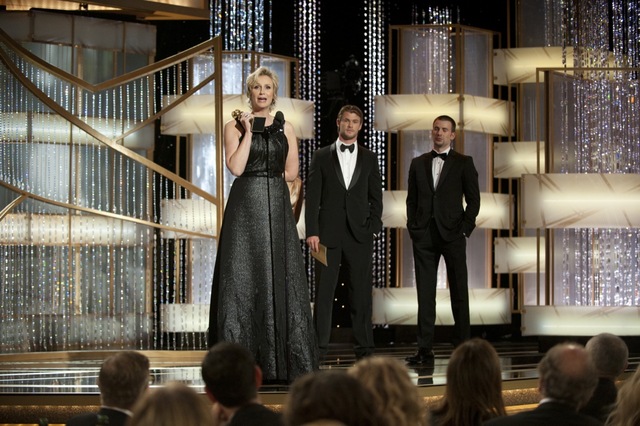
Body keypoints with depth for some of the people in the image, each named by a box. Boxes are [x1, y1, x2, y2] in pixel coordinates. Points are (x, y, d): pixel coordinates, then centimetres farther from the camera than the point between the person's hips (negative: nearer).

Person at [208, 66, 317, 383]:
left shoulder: (285, 128, 11)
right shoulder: (235, 127, 4)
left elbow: (292, 172, 11)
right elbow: (236, 167, -9)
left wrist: (267, 176, 4)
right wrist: (248, 131, -8)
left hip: (277, 207, 2)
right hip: (245, 207, -2)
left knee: (281, 278, -2)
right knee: (242, 277, -6)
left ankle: (283, 363, 0)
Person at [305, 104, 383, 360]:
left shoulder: (369, 158, 11)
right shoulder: (321, 157, 7)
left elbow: (376, 197, 11)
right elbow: (312, 197, 2)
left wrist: (374, 227, -3)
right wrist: (312, 231, -7)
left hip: (359, 234, 1)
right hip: (328, 233, -1)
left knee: (361, 291, 1)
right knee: (324, 291, -1)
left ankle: (364, 346, 5)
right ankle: (319, 346, 1)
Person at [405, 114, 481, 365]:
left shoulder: (463, 163, 5)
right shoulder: (418, 163, 13)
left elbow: (473, 199, 2)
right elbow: (411, 199, 14)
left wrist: (465, 228, -6)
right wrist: (413, 228, 3)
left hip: (453, 234, -2)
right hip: (424, 235, 2)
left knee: (459, 290, 2)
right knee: (425, 292, -1)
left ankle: (462, 344, 7)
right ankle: (425, 348, -2)